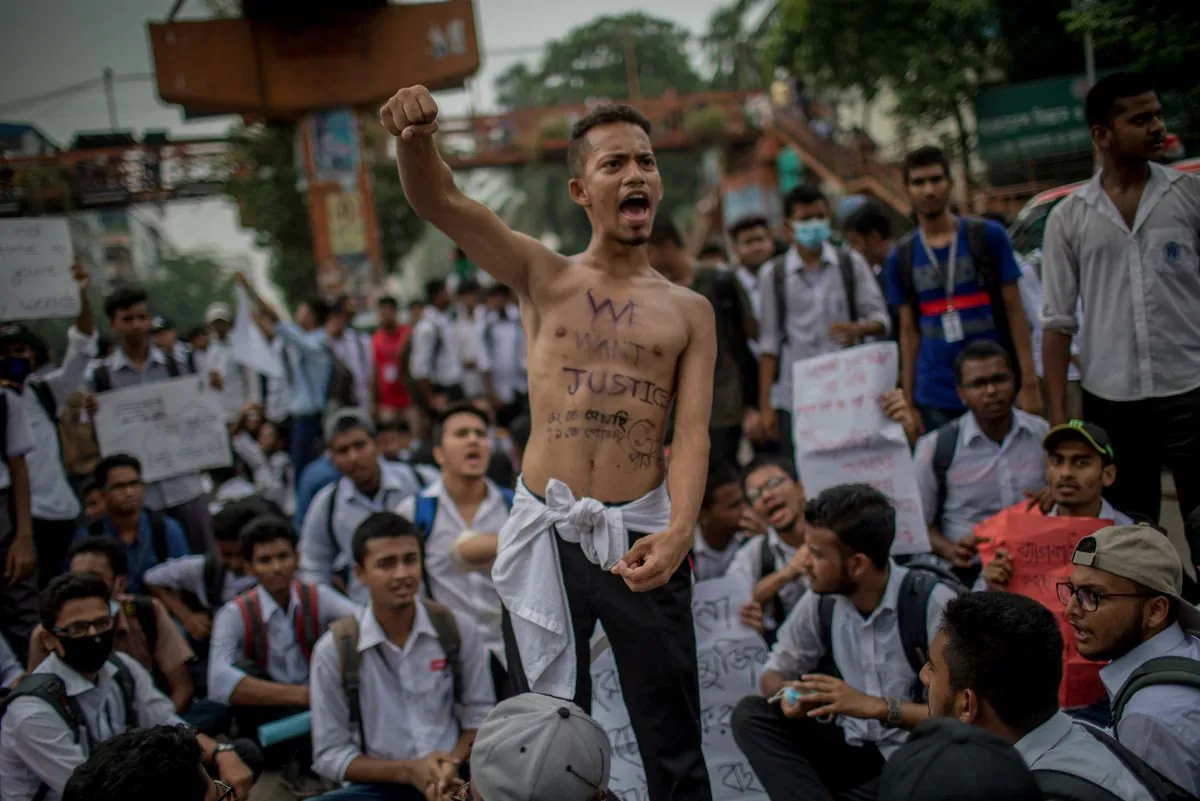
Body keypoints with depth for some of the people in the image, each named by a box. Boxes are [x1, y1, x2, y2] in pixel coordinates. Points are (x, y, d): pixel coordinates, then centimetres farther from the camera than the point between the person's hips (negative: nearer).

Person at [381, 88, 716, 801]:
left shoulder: (689, 310, 8)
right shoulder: (544, 276, 7)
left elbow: (693, 436, -2)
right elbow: (439, 200, -7)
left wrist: (678, 533, -21)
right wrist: (416, 137, -30)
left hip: (639, 533, 0)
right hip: (546, 531, 0)